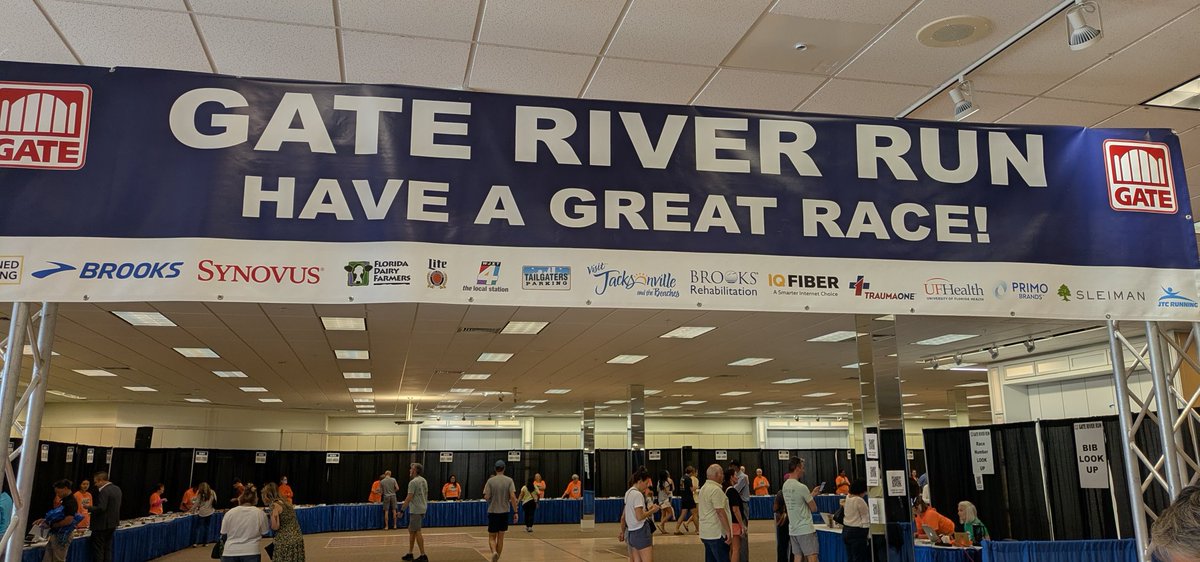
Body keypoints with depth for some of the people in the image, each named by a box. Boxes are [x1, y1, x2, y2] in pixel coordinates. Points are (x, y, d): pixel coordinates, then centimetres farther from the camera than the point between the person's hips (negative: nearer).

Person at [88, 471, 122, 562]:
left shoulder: (104, 491, -19)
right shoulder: (117, 489, 9)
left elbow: (100, 508, -25)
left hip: (102, 525, -9)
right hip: (112, 524, 9)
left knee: (98, 549, 1)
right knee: (107, 549, 14)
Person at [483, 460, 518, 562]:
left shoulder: (490, 481, -5)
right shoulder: (509, 480, -3)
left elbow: (486, 497, -8)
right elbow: (513, 497, -10)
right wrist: (515, 512, -7)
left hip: (493, 512, -1)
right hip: (505, 512, 1)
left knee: (492, 537, 6)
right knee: (500, 537, 14)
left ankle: (494, 552, -22)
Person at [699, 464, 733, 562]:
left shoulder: (703, 488, 14)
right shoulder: (716, 490, -16)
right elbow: (721, 512, -20)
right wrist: (728, 531, -18)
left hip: (705, 533, 10)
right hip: (716, 533, -9)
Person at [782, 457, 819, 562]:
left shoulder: (785, 486, 7)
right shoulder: (801, 487, -18)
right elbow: (814, 508, -8)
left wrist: (811, 494, 22)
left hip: (792, 529, 8)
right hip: (805, 529, -8)